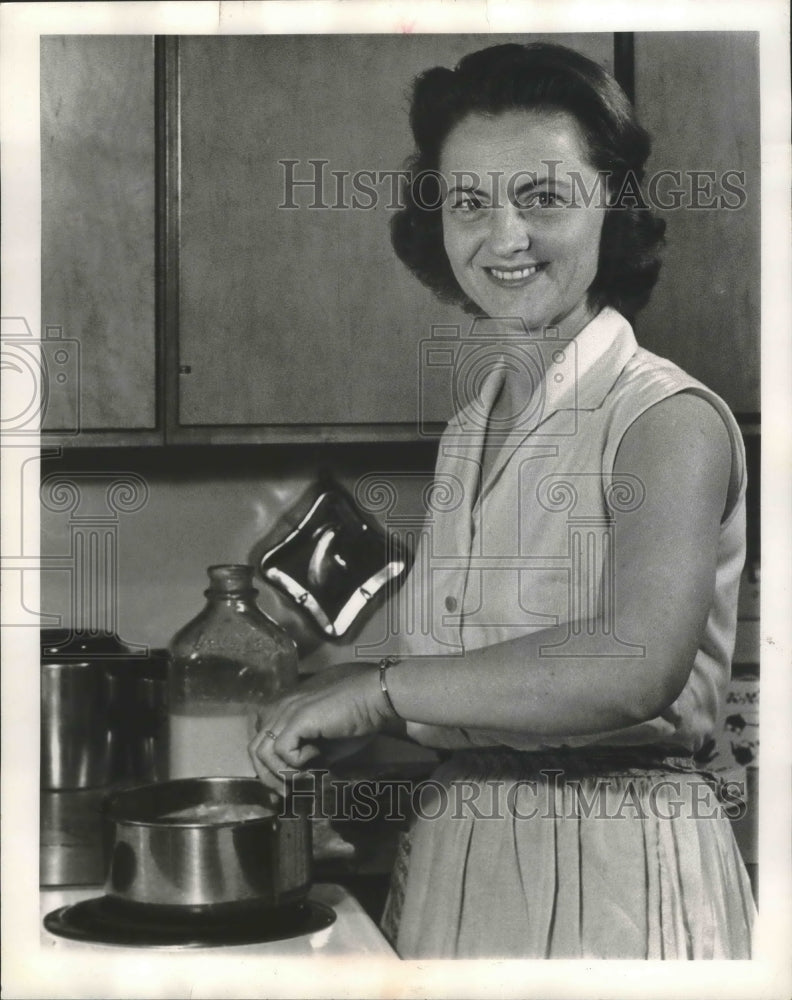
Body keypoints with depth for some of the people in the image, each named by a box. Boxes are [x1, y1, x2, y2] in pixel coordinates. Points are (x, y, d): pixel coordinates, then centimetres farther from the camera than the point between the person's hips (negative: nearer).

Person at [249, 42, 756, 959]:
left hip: (613, 873, -7)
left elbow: (638, 663, -28)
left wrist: (381, 686, -23)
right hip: (455, 860, 7)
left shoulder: (670, 420, -13)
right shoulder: (472, 424, 11)